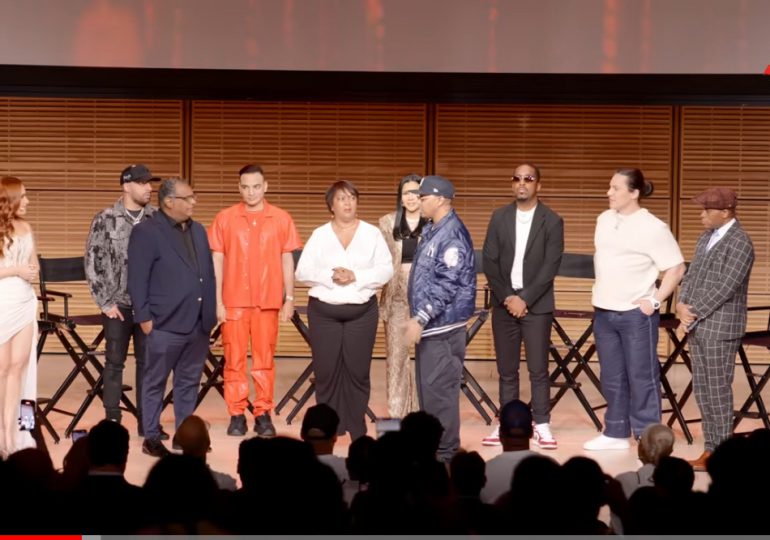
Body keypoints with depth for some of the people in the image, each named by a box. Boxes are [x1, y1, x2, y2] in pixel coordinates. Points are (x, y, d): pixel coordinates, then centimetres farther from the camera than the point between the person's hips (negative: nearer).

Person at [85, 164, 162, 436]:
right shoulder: (105, 220, -3)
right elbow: (92, 262, -2)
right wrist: (106, 302, -5)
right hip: (118, 304, -2)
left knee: (148, 362, 7)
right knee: (114, 362, 5)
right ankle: (112, 421, 12)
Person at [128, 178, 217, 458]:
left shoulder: (198, 231, 15)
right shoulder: (146, 232, -6)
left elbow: (209, 273, 17)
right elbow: (137, 279, -9)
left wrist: (211, 311, 10)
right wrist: (144, 317, -12)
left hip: (198, 323, 6)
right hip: (166, 324, -6)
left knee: (189, 382, 12)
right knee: (155, 382, 4)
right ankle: (151, 438, 11)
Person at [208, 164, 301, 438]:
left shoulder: (281, 218, 4)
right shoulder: (225, 218, 3)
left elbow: (287, 260, 7)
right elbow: (217, 261, 3)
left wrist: (289, 298, 3)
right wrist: (218, 301, -2)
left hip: (268, 301, 0)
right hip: (234, 300, 0)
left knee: (265, 359, 3)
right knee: (234, 359, 2)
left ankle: (263, 414, 8)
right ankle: (236, 414, 7)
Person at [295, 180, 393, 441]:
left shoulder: (372, 234, 5)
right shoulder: (319, 235, 7)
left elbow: (386, 270, -2)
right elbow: (303, 271, 1)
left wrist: (356, 277, -15)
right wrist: (330, 276, -15)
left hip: (362, 311, 0)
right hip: (324, 311, 0)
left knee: (358, 370, 0)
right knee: (326, 370, 1)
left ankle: (357, 427, 9)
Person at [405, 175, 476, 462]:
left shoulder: (452, 235, -17)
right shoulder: (431, 230, 14)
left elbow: (447, 284, -22)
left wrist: (421, 318, -22)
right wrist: (417, 317, 17)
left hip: (442, 326, -10)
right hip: (428, 324, 10)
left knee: (439, 390, -5)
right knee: (427, 388, 15)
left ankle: (445, 454, 2)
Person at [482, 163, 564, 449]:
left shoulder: (552, 221, -2)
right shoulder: (499, 217, 7)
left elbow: (550, 266, -8)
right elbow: (489, 261, 3)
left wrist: (525, 299, -14)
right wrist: (506, 297, -8)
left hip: (536, 305, -3)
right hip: (504, 302, 3)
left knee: (538, 369, -2)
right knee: (507, 369, 6)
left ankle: (542, 425, 6)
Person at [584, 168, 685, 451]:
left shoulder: (652, 227, -12)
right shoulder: (604, 220, 8)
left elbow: (676, 268, -10)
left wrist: (656, 301, -12)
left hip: (636, 314, -7)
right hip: (603, 312, 7)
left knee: (642, 378, -1)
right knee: (612, 379, 14)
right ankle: (616, 433, 24)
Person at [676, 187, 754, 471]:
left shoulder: (739, 243, -12)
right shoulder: (706, 238, 15)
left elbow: (726, 287, -18)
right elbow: (691, 274, 15)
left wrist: (694, 312, -14)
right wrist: (682, 305, -2)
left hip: (720, 327, -8)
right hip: (697, 325, 8)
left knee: (718, 390, -3)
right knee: (702, 389, 10)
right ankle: (711, 450, 17)